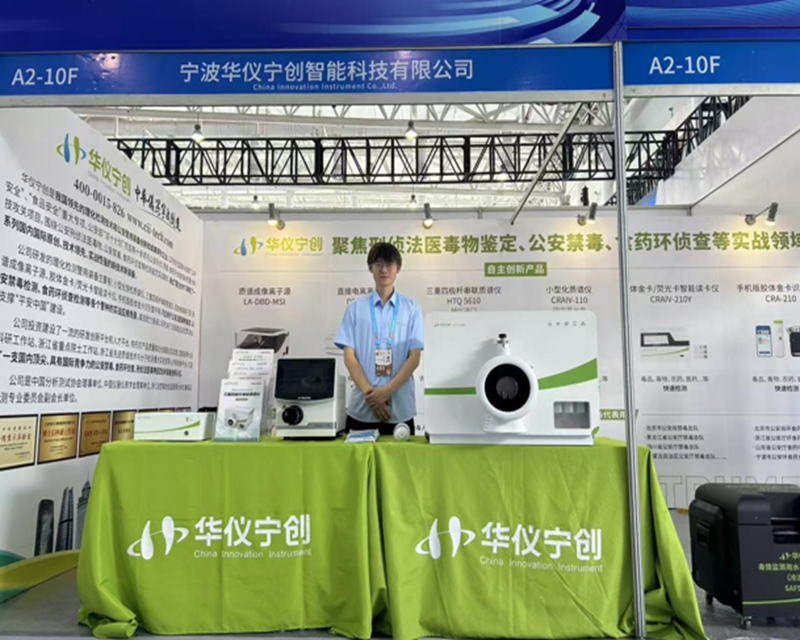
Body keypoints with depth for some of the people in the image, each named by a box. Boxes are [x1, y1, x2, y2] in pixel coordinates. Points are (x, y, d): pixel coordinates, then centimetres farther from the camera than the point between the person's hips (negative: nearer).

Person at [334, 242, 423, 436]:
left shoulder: (411, 308, 4)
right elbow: (349, 357, 0)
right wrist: (370, 393, -11)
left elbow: (414, 358, -1)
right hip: (363, 407, 0)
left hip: (400, 407, 0)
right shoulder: (356, 308, 4)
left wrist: (387, 391, -12)